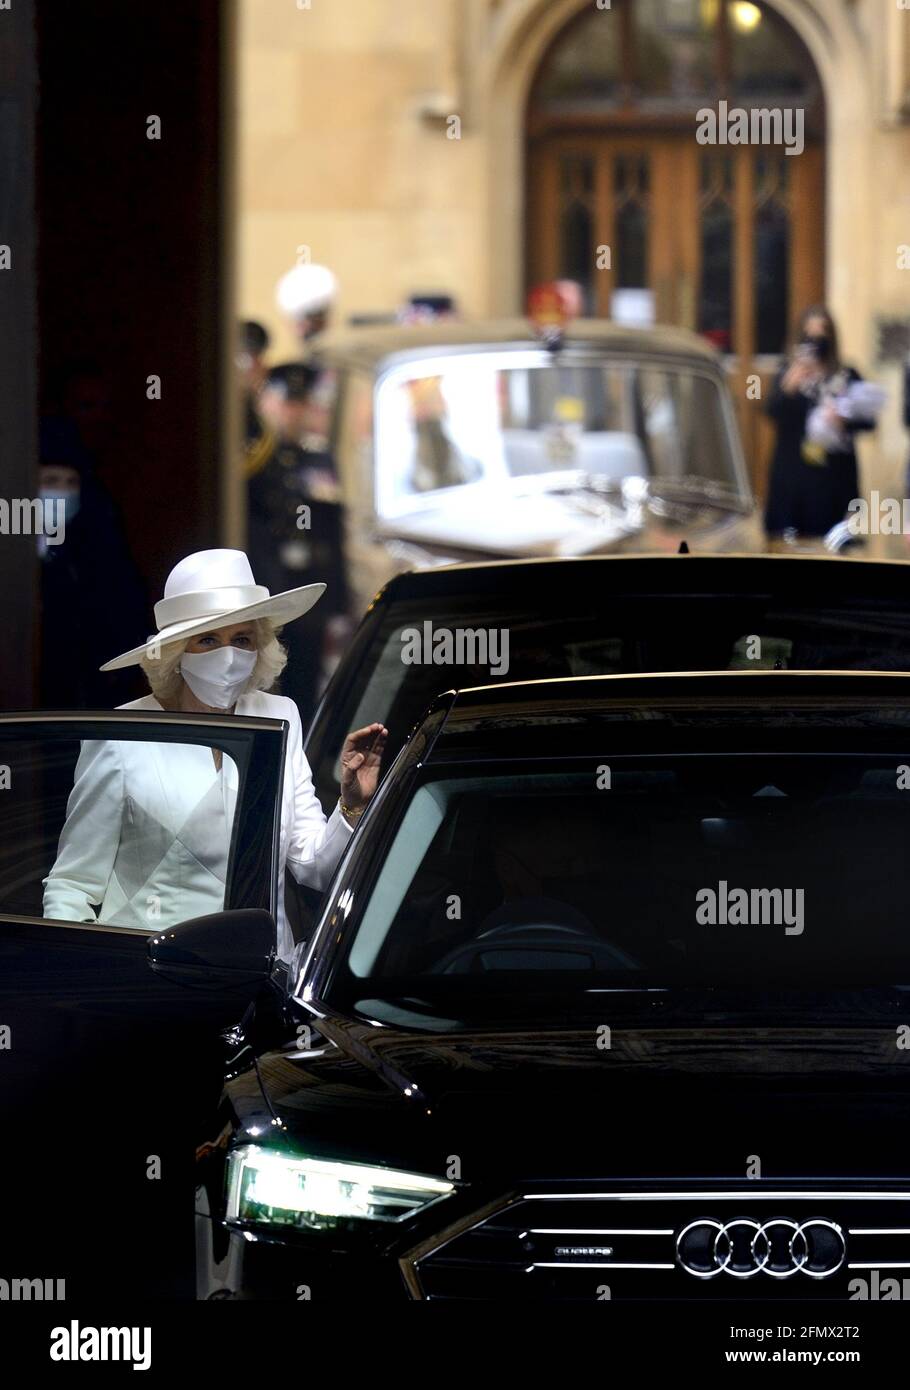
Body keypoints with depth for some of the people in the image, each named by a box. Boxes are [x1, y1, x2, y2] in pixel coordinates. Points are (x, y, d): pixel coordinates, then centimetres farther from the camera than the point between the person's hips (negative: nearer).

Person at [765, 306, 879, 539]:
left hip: (835, 475, 0)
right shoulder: (789, 373, 5)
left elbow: (868, 420, 2)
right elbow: (774, 411, -8)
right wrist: (790, 385, -25)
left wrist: (844, 420, -18)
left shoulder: (847, 377, 5)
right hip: (793, 472, 0)